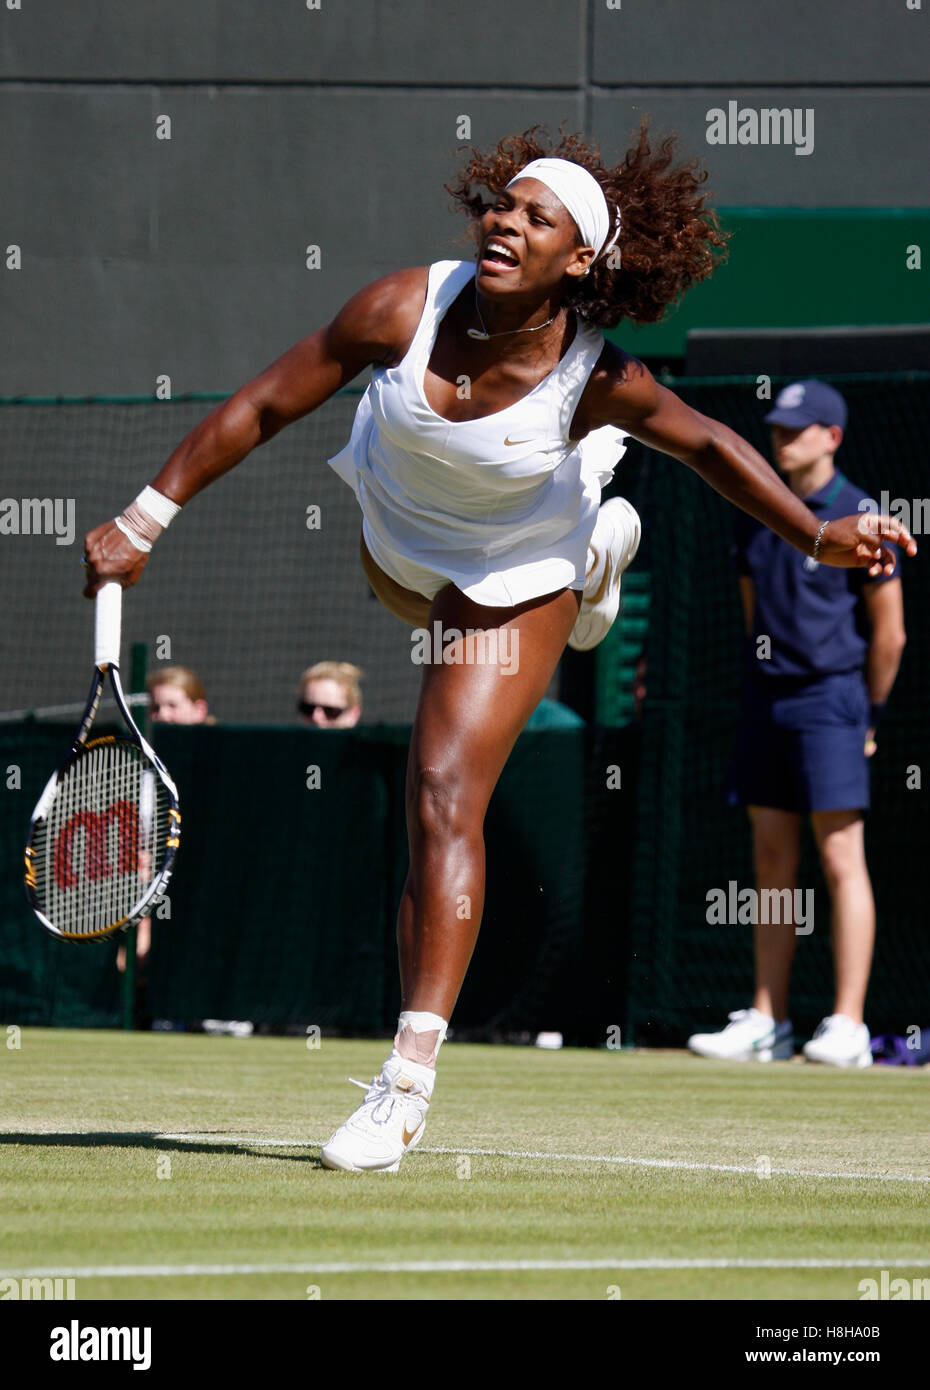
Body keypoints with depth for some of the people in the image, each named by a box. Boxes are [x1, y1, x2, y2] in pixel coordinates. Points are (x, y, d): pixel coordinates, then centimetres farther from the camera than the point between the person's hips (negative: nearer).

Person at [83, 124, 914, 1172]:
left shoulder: (595, 377, -33)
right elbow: (264, 406, -22)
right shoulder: (405, 310, -31)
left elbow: (704, 445, -14)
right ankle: (593, 544, 68)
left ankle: (407, 1085, -20)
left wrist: (815, 537, -23)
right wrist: (142, 522, -23)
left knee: (444, 803, -18)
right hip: (395, 545, 4)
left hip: (516, 584, -4)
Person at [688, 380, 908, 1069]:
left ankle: (847, 1029, -9)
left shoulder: (858, 517, -8)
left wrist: (867, 717, 0)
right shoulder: (756, 515, 11)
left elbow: (889, 633, -5)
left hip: (830, 697, -7)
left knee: (841, 862, -8)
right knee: (773, 864, 8)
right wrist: (766, 691, 14)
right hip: (767, 697, 7)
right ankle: (767, 1022, 11)